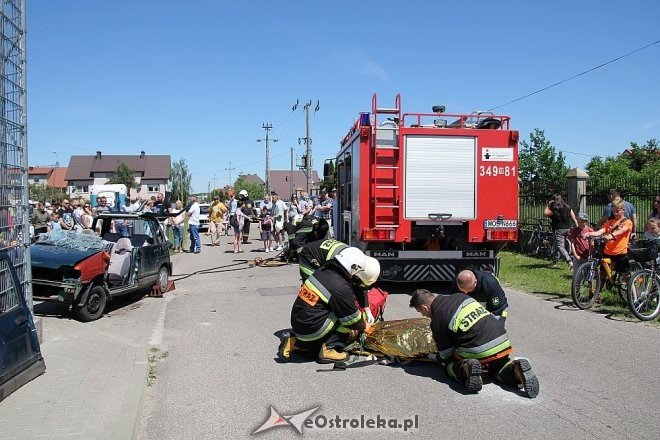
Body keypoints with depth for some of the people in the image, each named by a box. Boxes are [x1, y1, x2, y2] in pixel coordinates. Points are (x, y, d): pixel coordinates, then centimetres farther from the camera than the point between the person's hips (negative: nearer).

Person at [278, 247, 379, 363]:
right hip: (311, 330, -8)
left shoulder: (323, 270, 2)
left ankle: (294, 342, 16)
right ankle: (329, 349, -2)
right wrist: (364, 326, 13)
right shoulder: (341, 288, -21)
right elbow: (352, 318, -8)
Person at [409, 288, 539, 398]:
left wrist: (440, 359, 28)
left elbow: (445, 353, 2)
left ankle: (466, 369, -12)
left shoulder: (437, 321, -6)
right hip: (503, 344, 6)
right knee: (497, 367, 34)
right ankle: (515, 370, 2)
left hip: (480, 353, -6)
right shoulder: (459, 296, 13)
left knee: (450, 366, 20)